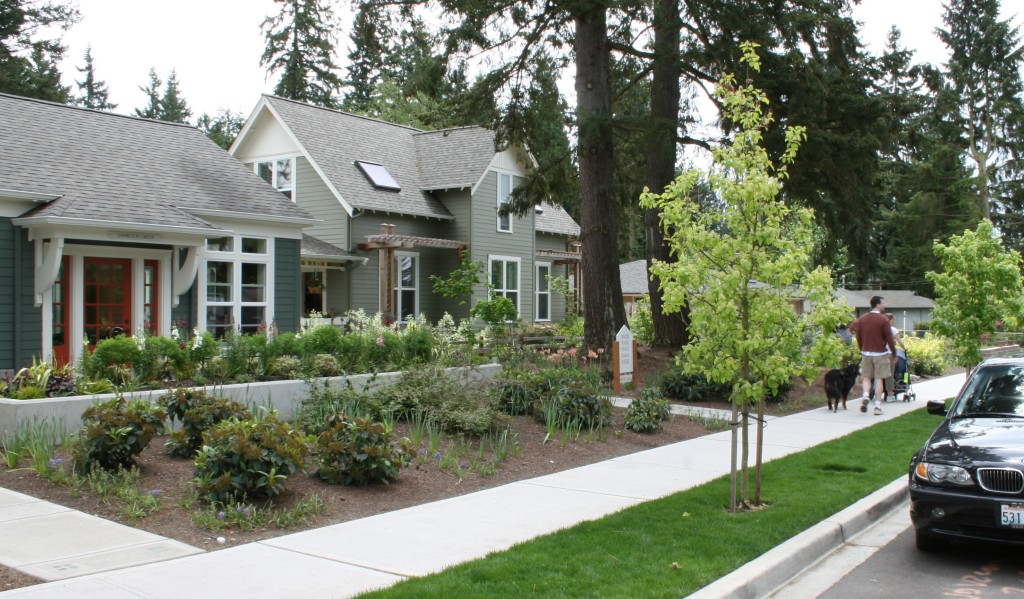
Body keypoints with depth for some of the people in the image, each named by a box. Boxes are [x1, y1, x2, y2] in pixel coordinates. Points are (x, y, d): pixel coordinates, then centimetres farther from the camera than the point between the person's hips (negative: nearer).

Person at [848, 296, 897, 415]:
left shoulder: (862, 319, 5)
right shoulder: (883, 319, -9)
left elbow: (858, 337, 9)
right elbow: (889, 338, -8)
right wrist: (894, 354, 2)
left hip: (866, 353, 3)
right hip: (880, 353, -3)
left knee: (866, 377, 12)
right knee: (879, 378, 2)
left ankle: (865, 395, -15)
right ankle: (877, 406, 1)